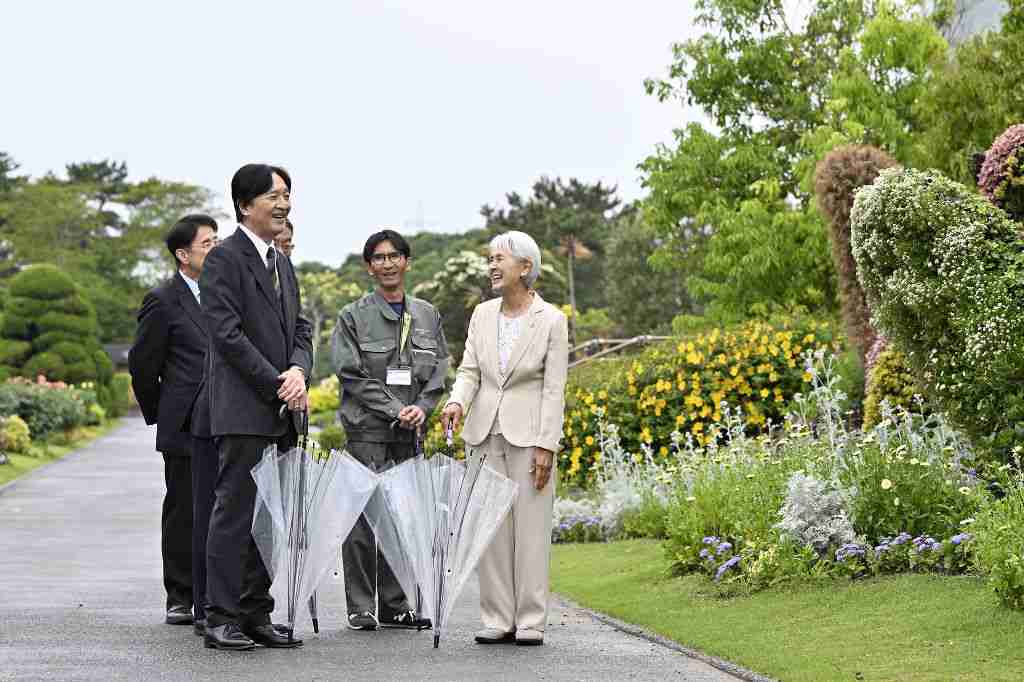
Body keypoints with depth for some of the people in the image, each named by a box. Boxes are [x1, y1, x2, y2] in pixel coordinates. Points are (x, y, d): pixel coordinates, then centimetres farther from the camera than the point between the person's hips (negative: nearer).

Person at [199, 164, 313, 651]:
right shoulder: (225, 259, -6)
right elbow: (227, 334, -14)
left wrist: (299, 371, -4)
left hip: (280, 410, 8)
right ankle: (221, 617, -5)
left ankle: (256, 614, 13)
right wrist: (277, 384, -14)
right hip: (243, 409, -8)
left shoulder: (282, 264, 20)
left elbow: (300, 329, 17)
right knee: (235, 511, -7)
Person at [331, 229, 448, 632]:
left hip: (410, 432, 4)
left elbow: (439, 370, 11)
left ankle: (394, 607, 11)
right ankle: (360, 609, 0)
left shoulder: (427, 316, 13)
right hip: (367, 429, -4)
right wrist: (394, 411, -13)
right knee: (363, 516, -6)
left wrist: (422, 408, -7)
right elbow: (351, 374, -6)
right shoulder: (354, 317, 1)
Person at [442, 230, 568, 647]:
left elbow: (554, 389, -6)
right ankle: (498, 620, 9)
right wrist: (457, 401, -14)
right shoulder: (483, 315, 10)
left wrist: (545, 446, -12)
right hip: (486, 432, 4)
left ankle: (531, 622, 1)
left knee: (531, 526, -3)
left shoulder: (551, 320, -4)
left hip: (528, 435, -4)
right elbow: (469, 370, 8)